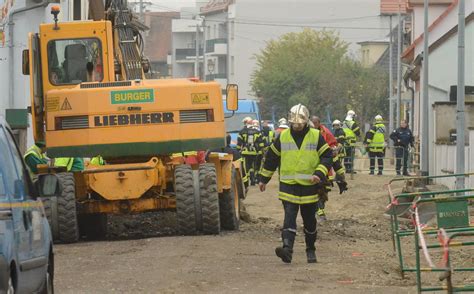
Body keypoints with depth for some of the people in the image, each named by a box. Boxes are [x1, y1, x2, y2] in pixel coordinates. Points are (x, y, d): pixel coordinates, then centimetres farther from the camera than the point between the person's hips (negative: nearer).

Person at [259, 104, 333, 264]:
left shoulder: (316, 137, -1)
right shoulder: (283, 137, 4)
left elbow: (327, 157, -2)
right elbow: (271, 158, 13)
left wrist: (319, 174, -18)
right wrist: (263, 179, 16)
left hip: (309, 186, 0)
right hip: (288, 185, 0)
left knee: (309, 220, 11)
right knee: (289, 217, -14)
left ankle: (310, 250, 27)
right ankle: (287, 248, -26)